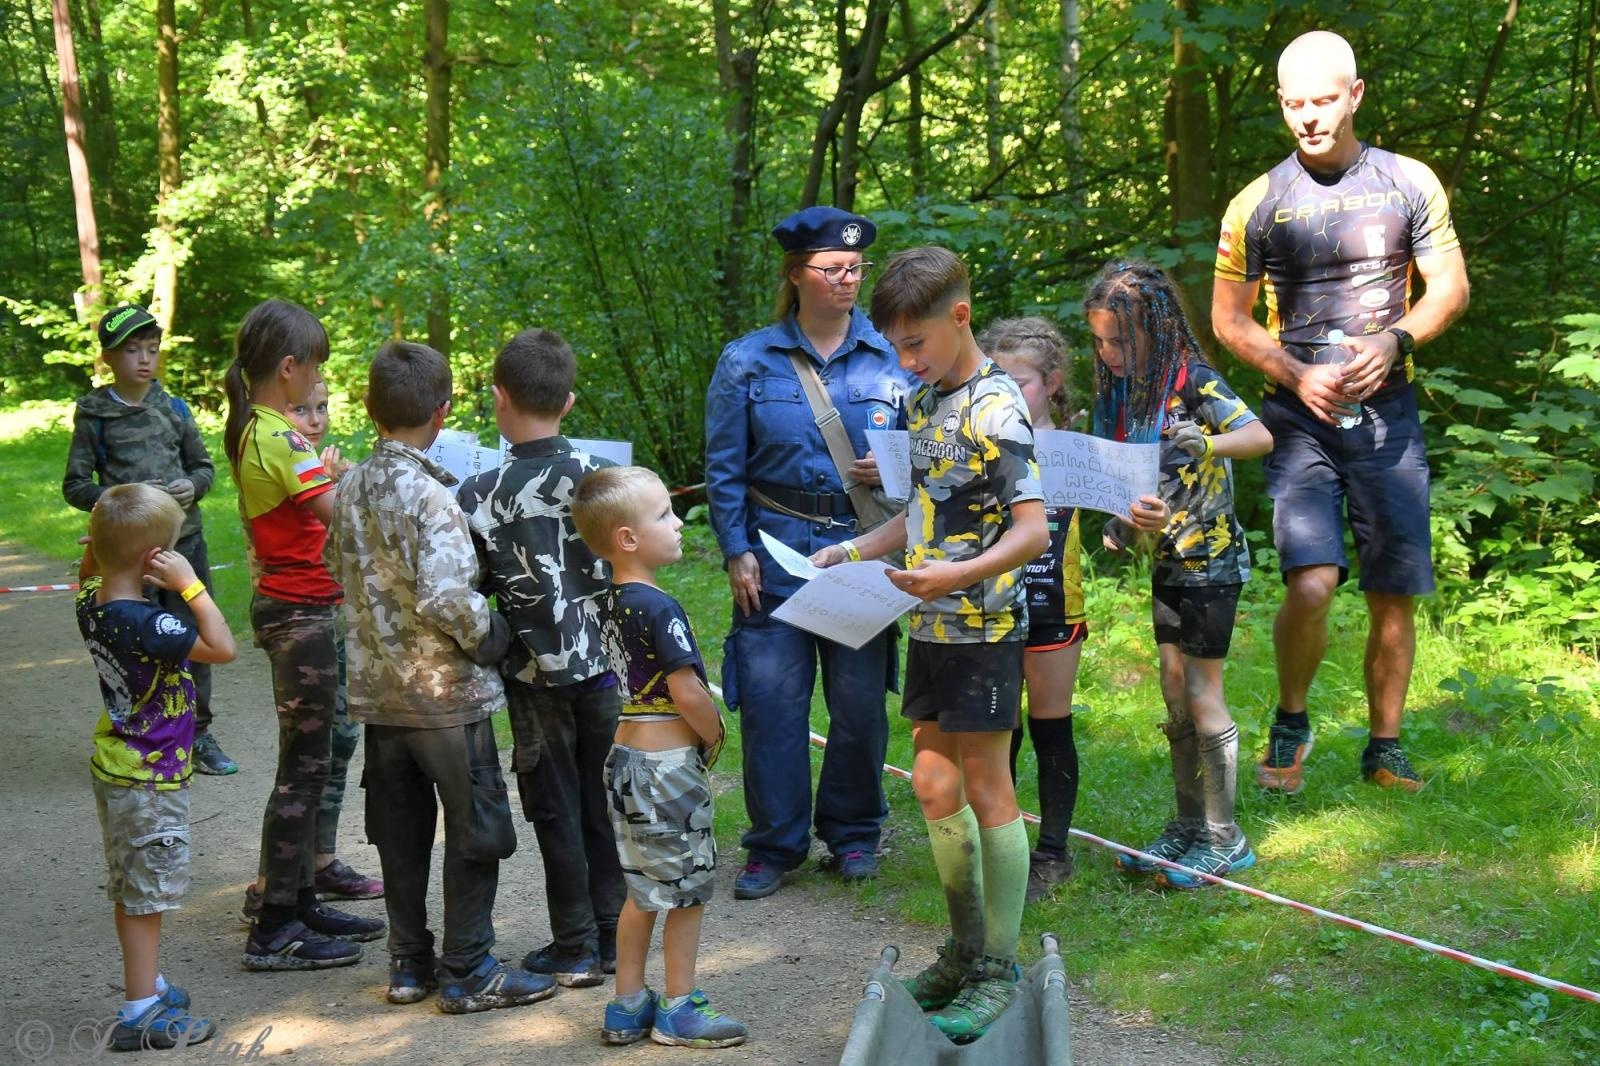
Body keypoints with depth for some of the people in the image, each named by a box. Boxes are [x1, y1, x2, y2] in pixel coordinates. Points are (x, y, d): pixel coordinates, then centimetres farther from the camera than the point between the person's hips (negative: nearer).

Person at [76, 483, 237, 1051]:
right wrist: (190, 585, -27)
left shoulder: (92, 604, -2)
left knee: (131, 890, 20)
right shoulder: (143, 625, -29)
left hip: (116, 766, 9)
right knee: (146, 893, -1)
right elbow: (222, 647, -32)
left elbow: (89, 574, 23)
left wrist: (102, 542, 3)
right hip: (149, 780, -9)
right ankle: (140, 1014, 5)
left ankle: (147, 985, 34)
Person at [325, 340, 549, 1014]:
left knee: (401, 827, 16)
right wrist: (490, 635, -13)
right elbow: (444, 595, -27)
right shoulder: (428, 493, -20)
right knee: (477, 827, 5)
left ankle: (409, 962, 23)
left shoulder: (351, 487, 3)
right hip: (445, 691, -7)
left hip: (378, 687, 7)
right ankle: (467, 972, 9)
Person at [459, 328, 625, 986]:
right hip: (603, 663, 2)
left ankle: (574, 950, 12)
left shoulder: (482, 496, -12)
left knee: (556, 809, 7)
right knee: (604, 801, 13)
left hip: (535, 673, -2)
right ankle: (614, 937, 19)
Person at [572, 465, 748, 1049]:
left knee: (642, 889, 17)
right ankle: (679, 1009, 16)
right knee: (688, 890, 5)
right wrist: (715, 736, -5)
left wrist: (698, 735, 9)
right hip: (667, 762, -9)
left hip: (626, 756, 9)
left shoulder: (615, 603, 7)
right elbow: (688, 693, -22)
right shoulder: (659, 608, -20)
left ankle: (628, 1006, 25)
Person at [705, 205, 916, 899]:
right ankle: (775, 846, 13)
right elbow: (724, 469, 4)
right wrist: (736, 552, -3)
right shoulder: (748, 361, 2)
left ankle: (853, 832, 25)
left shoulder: (892, 358, 4)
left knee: (860, 700, 6)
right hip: (776, 549, -1)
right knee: (771, 700, -1)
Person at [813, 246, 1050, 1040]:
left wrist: (959, 574, -35)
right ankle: (965, 950, 25)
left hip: (983, 628, -8)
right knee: (933, 783, 12)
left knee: (986, 790, -1)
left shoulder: (994, 411, -15)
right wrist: (855, 551, 9)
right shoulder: (925, 403, 11)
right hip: (932, 627, 8)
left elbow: (1033, 530, -21)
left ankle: (999, 972, 9)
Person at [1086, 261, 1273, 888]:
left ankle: (1225, 839, 6)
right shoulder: (1122, 391, 4)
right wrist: (1118, 523, -7)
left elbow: (1261, 437, -30)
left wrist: (1207, 444, -48)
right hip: (1166, 560, 7)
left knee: (1202, 695, -4)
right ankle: (1188, 825, 22)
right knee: (1174, 696, 12)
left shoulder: (1194, 384, -17)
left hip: (1211, 560, -7)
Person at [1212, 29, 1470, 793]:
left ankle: (1385, 748, 21)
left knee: (1395, 595, 4)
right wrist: (1299, 378, -11)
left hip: (1387, 413, 2)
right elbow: (1229, 319, 5)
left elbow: (1451, 287, 6)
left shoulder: (1409, 184, 3)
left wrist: (1394, 339, -14)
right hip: (1298, 416, -1)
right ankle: (1290, 721, 9)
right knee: (1310, 585, -17)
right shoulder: (1258, 204, 1)